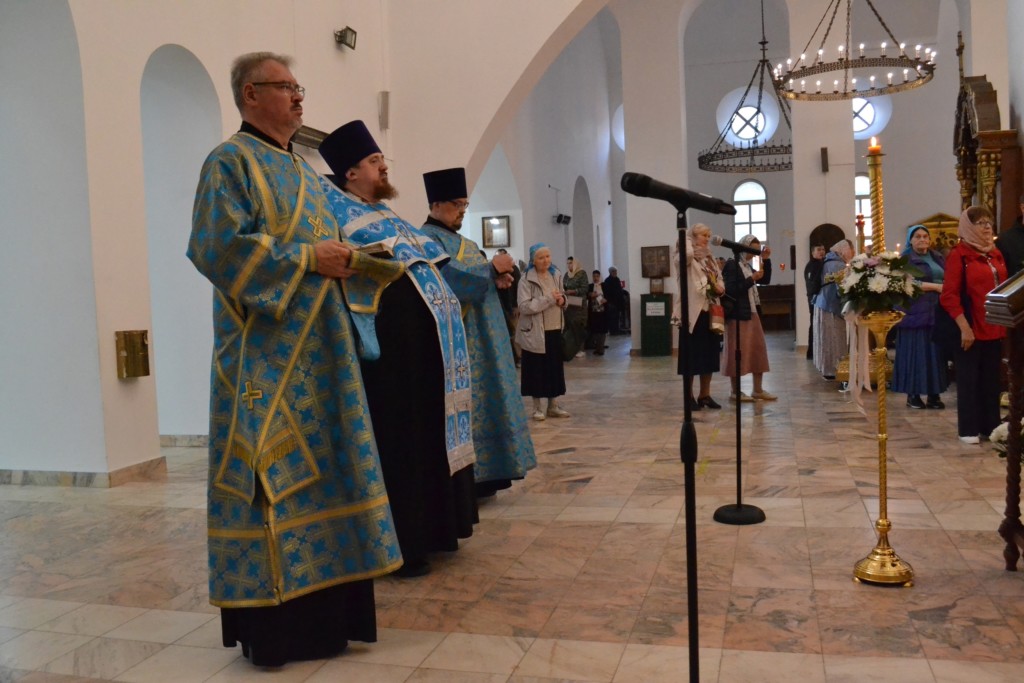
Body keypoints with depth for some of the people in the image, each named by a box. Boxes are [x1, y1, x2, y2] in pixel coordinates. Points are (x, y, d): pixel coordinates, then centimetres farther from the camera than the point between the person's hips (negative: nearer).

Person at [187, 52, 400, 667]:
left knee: (318, 467, 10)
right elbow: (219, 247, -17)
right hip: (267, 352, -8)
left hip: (317, 346, 8)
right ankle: (271, 621, 6)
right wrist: (307, 257, -17)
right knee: (273, 477, -5)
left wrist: (345, 259, 4)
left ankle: (324, 607, 20)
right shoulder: (231, 163, -4)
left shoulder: (304, 171, 21)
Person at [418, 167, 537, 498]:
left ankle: (481, 474, 19)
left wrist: (498, 279, -1)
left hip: (479, 339, 10)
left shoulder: (462, 241, 20)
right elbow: (448, 278, -24)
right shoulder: (428, 239, -9)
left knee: (479, 402, 11)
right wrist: (492, 267, -17)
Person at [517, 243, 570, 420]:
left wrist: (562, 300, -2)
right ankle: (538, 408, 12)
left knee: (555, 368, 10)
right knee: (537, 369, 0)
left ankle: (553, 406, 20)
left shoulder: (556, 275, 10)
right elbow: (524, 306, -20)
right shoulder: (526, 280, -10)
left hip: (555, 330, 6)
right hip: (535, 332, -6)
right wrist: (549, 299, -22)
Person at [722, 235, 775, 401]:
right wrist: (751, 279, -20)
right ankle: (735, 392, 4)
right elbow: (731, 290, -18)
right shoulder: (731, 265, -10)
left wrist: (766, 260, 5)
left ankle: (758, 390, 15)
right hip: (737, 315, -9)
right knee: (737, 353, -3)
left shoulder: (748, 266, 15)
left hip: (752, 313, 9)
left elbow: (765, 281, 14)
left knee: (758, 350, 9)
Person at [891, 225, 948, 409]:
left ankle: (934, 394, 7)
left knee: (935, 352, 3)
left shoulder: (937, 258, 17)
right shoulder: (905, 259, 0)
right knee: (915, 352, -4)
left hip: (938, 312, 5)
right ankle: (912, 394, 1)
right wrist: (934, 286, -16)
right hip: (916, 313, -5)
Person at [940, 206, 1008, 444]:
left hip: (994, 328, 6)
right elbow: (949, 296, -13)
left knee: (991, 379, 12)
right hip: (971, 329, -6)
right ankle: (969, 429, 11)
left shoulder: (996, 254, 13)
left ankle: (991, 426, 21)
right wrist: (964, 327, -18)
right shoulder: (958, 254, -8)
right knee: (969, 379, 3)